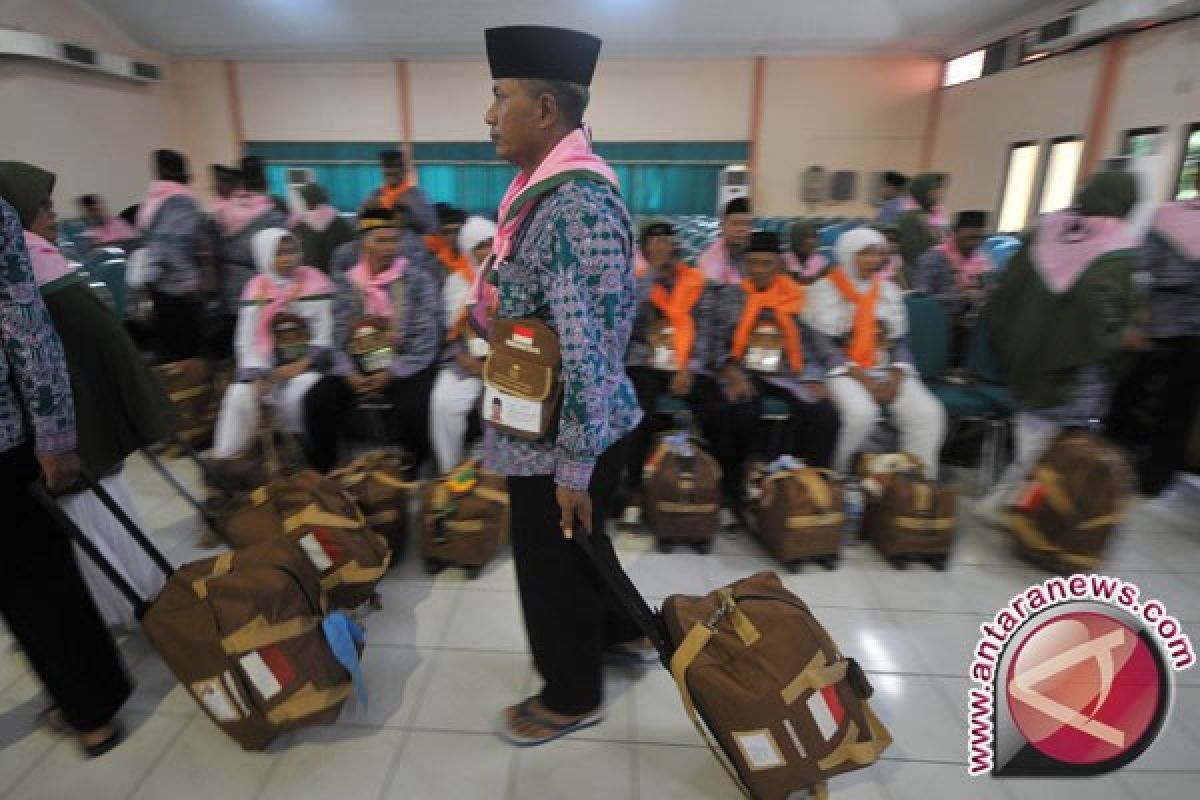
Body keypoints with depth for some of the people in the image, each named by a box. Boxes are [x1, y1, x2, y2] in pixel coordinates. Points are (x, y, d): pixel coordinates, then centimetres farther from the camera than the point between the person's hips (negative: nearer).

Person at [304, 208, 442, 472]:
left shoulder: (418, 279, -1)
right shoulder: (344, 283, 8)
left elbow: (428, 337, -8)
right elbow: (337, 336, 5)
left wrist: (393, 372, -15)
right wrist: (349, 372, -13)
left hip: (406, 366, -3)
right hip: (360, 364, 3)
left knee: (413, 407, -30)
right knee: (317, 400, -16)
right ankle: (323, 472, 6)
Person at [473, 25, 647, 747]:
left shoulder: (576, 202, -24)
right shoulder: (550, 188, 8)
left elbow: (590, 347, -26)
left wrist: (574, 466, -22)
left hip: (562, 435, -9)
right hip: (557, 424, 9)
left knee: (552, 560, 11)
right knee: (576, 543, 26)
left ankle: (573, 697, 39)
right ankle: (623, 630, 53)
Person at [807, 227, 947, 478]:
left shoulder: (890, 290, 15)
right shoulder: (824, 289, -1)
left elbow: (900, 342, 12)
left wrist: (896, 379, -7)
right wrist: (863, 379, -15)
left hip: (887, 371, 5)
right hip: (841, 370, -5)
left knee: (929, 412, -18)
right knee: (861, 412, -33)